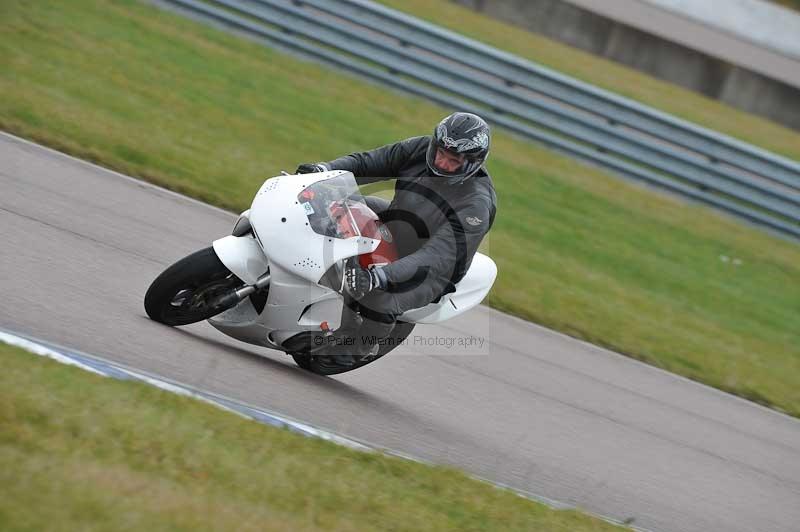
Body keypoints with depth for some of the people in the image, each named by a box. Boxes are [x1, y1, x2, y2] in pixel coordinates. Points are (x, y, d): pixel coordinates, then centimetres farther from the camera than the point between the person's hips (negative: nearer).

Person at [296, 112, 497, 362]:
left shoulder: (477, 204, -34)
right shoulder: (421, 148, -15)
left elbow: (437, 256, -41)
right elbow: (368, 162, -8)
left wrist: (380, 276, -52)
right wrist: (326, 168, -27)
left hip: (431, 271, -7)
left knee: (380, 300, -32)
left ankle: (361, 354, -3)